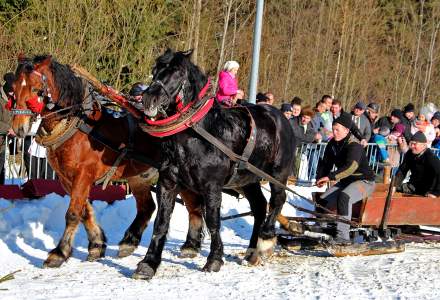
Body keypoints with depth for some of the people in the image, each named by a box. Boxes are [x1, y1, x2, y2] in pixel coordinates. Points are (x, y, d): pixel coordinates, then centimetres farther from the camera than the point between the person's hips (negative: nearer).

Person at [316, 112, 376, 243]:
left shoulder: (354, 146, -21)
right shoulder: (332, 144, 4)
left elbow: (351, 167, -37)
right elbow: (325, 163, 12)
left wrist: (330, 177, -45)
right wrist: (320, 178, -10)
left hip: (363, 181, -8)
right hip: (345, 182, 8)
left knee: (344, 197, -36)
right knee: (324, 200, -7)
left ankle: (343, 235, -39)